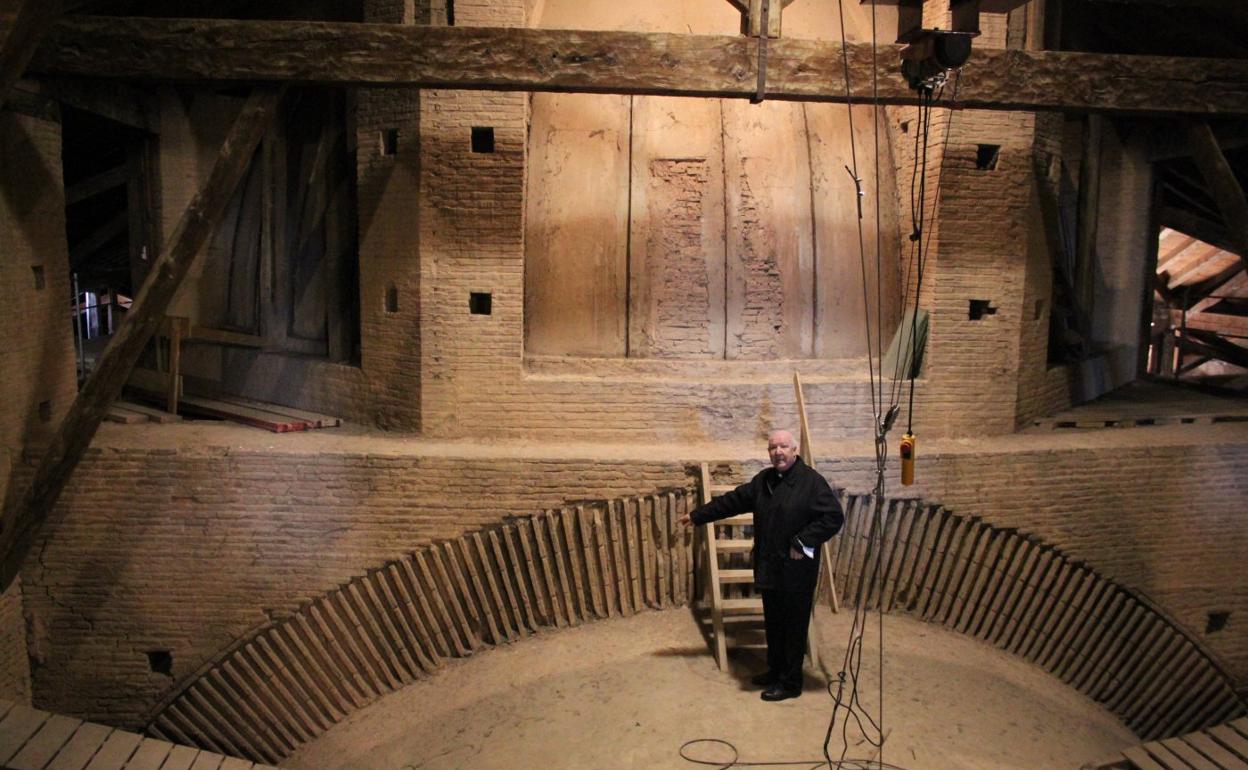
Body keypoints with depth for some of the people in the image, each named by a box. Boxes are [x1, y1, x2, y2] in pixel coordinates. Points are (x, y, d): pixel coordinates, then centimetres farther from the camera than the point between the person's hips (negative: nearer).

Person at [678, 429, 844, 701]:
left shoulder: (811, 481, -13)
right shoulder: (763, 480, 8)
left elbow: (834, 517, -16)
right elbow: (733, 501, 15)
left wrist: (802, 542, -20)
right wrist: (697, 515, 15)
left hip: (796, 571, -7)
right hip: (769, 569, 7)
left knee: (793, 627, 4)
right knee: (773, 624, 19)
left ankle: (790, 683, 16)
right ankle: (775, 670, 35)